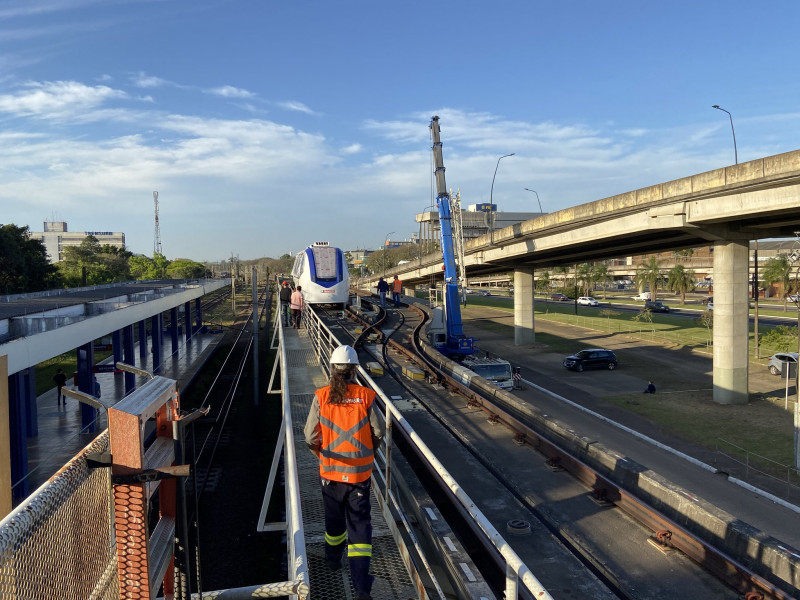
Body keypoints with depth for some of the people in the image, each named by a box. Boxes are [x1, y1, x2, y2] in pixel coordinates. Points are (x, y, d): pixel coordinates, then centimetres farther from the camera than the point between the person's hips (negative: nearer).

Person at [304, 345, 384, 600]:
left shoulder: (321, 397, -12)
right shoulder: (365, 396, -12)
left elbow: (311, 436, -8)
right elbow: (378, 433, -3)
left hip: (330, 470, 1)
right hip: (359, 471, -1)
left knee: (334, 517, 24)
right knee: (359, 523, 7)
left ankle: (333, 558, 47)